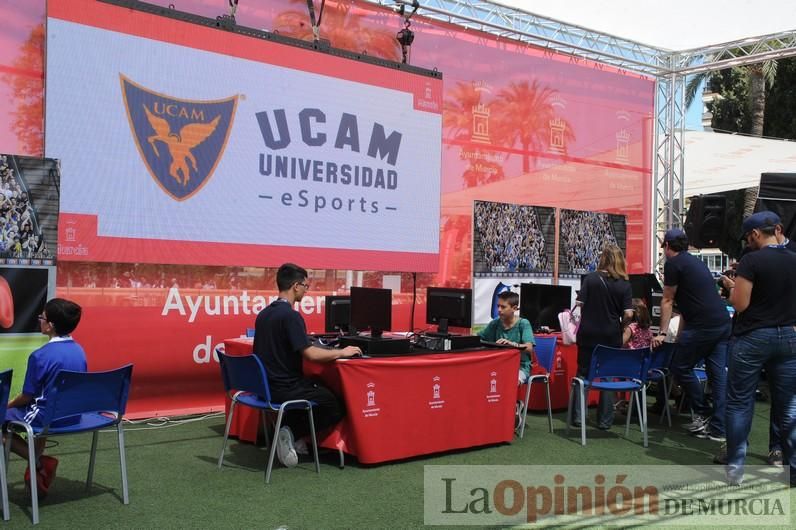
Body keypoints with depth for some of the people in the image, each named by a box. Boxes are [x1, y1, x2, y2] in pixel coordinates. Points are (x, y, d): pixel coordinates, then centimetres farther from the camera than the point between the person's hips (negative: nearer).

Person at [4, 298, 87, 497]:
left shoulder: (40, 356, -20)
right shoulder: (79, 350, 1)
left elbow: (27, 396, -12)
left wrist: (8, 405, 10)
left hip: (49, 416, -8)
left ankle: (40, 463, 3)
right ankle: (38, 471, 31)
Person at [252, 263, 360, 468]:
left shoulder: (264, 314, 9)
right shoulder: (291, 315, -19)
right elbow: (309, 354, -23)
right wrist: (342, 352, -9)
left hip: (265, 386, 9)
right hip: (285, 388, -9)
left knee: (321, 387, 28)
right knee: (338, 407, 5)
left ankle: (290, 431, 12)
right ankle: (293, 434, -3)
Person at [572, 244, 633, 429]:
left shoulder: (590, 278, -6)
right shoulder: (624, 284, -4)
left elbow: (580, 303, -8)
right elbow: (628, 314, -10)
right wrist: (619, 325, 10)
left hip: (588, 333, 0)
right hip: (611, 336, 0)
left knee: (583, 374, 12)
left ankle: (578, 416, 12)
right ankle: (604, 420, 13)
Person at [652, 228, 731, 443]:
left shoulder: (673, 263, -4)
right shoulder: (696, 261, 22)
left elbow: (668, 300, -1)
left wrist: (662, 333, 4)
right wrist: (681, 334, 27)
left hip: (703, 326, -8)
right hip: (723, 323, 8)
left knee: (680, 368, 7)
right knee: (718, 373, 6)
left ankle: (703, 414, 16)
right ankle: (719, 429, 8)